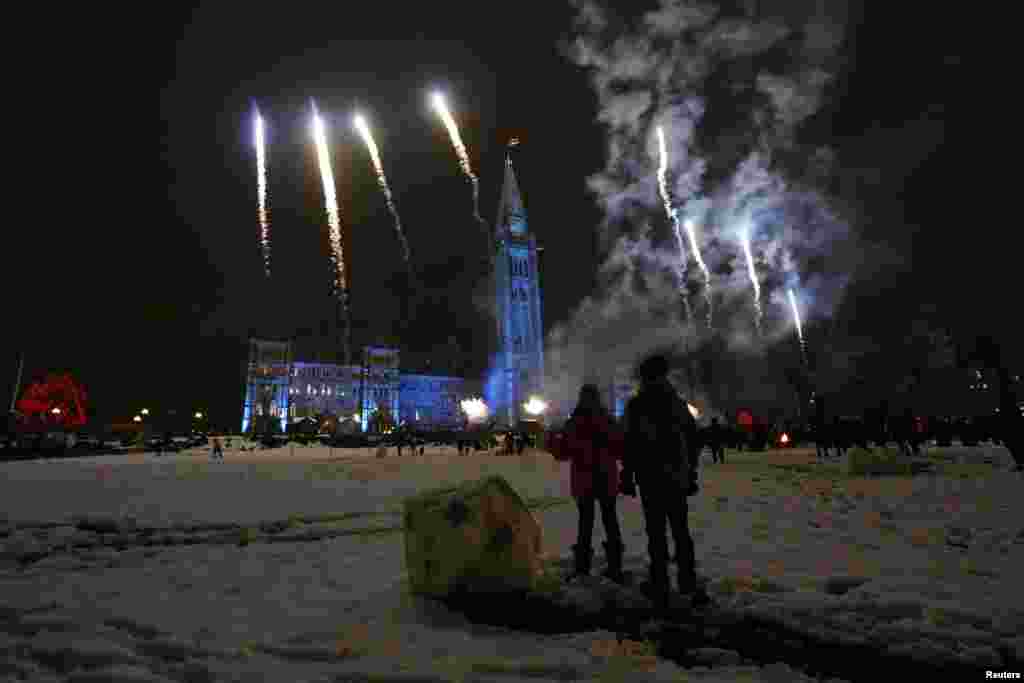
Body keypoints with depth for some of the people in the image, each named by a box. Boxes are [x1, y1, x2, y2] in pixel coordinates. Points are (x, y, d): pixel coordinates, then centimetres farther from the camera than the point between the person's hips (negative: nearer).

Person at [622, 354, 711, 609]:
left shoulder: (636, 405, -7)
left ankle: (661, 587, 8)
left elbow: (630, 444, -11)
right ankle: (689, 582, 12)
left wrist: (627, 476, -4)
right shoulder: (678, 402, 6)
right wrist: (691, 474, 14)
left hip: (651, 478, -3)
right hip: (678, 477, 4)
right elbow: (692, 440, 7)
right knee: (681, 531, 15)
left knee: (656, 532, 5)